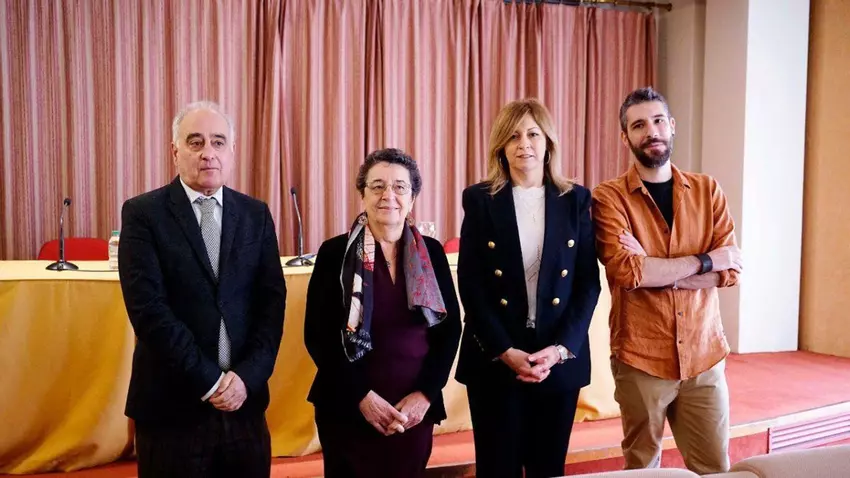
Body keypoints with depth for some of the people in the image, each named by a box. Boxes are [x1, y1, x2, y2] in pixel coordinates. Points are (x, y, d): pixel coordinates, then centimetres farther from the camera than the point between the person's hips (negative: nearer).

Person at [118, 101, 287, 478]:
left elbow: (272, 301, 2)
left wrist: (247, 376, -10)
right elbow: (148, 307, -12)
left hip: (245, 398, 3)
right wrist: (207, 381, -14)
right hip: (173, 403, -3)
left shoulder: (256, 214, 6)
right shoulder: (143, 213, -4)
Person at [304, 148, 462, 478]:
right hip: (347, 409, -2)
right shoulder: (335, 252, -5)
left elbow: (450, 327, 3)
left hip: (415, 409, 2)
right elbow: (317, 335, -6)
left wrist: (425, 393, -8)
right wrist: (361, 395, -13)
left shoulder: (432, 253, 3)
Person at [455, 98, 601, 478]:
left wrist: (562, 347, -11)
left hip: (561, 356, 1)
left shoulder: (576, 200, 4)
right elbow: (470, 285, -4)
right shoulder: (480, 200, 0)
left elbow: (589, 282, 1)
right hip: (493, 357, -1)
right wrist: (505, 351, -12)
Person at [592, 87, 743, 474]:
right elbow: (626, 270, -20)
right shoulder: (609, 197, -5)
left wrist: (653, 270, -15)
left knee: (714, 467, 8)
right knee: (643, 466, 10)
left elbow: (729, 271, -4)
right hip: (640, 358, -3)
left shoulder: (707, 190, 6)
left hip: (704, 356, 3)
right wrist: (703, 260, -10)